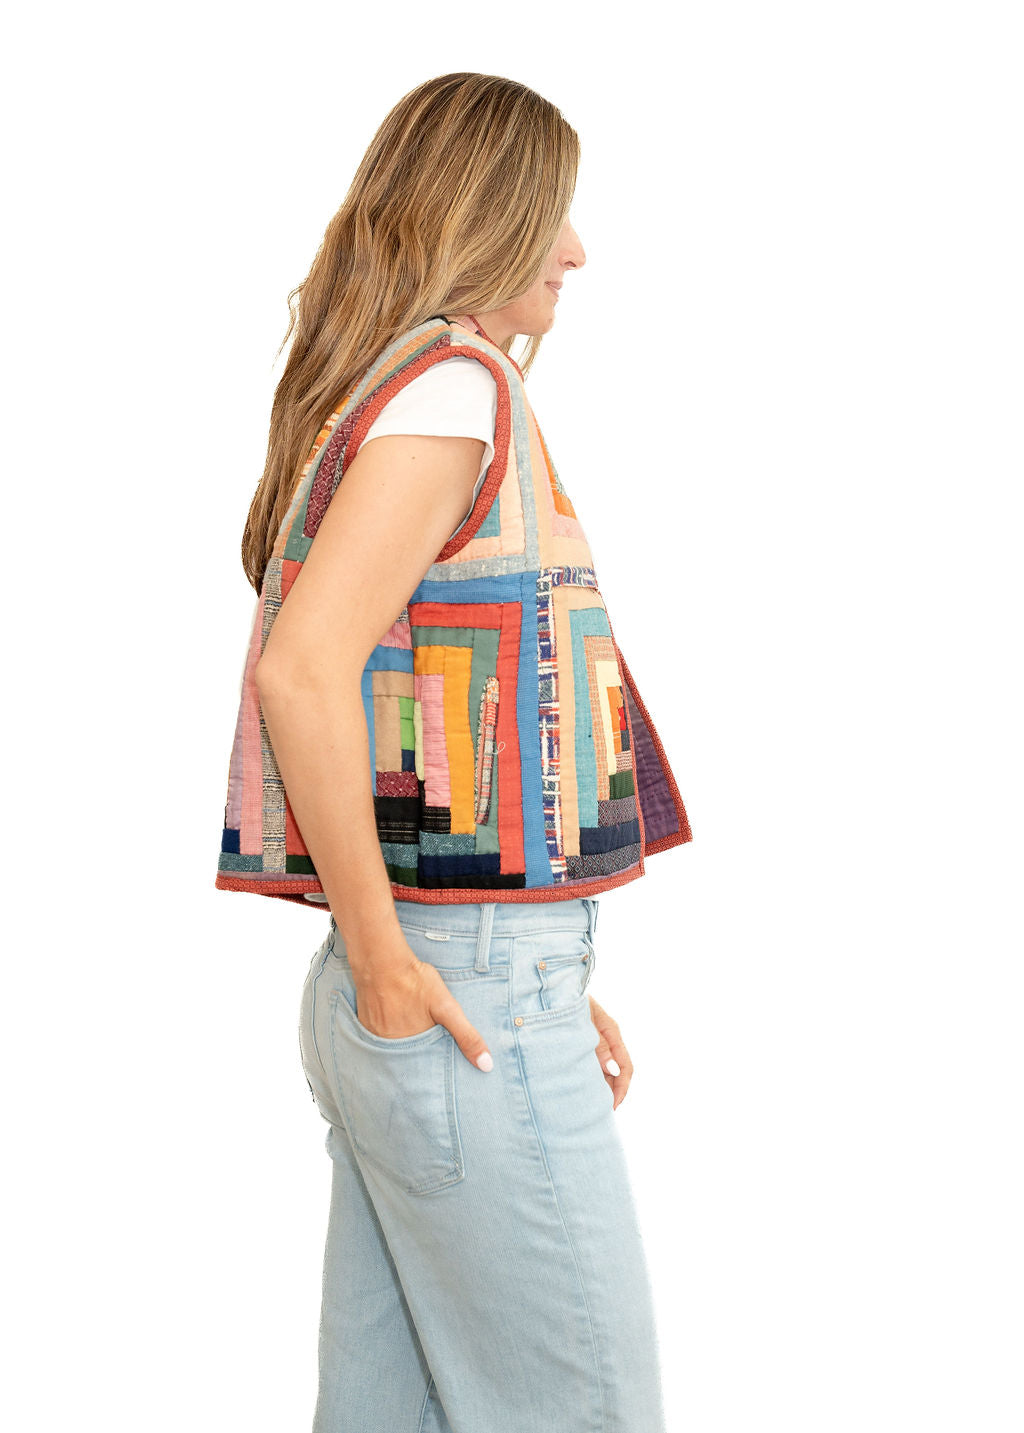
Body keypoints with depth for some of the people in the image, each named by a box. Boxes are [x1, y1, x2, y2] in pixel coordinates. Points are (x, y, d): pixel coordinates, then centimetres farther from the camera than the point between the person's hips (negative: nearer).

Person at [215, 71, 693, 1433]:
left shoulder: (370, 401, 17)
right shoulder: (456, 383, -12)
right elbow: (303, 671, -24)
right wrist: (385, 962, -17)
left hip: (443, 991, 9)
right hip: (464, 1008, -9)